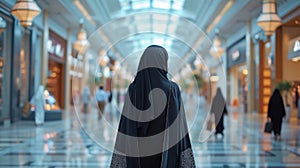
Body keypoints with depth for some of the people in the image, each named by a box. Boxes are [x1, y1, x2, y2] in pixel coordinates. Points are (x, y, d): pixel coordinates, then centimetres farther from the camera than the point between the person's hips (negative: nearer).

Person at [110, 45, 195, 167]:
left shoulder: (133, 90, -1)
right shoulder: (172, 90, -7)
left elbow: (125, 129, -1)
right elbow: (179, 129, -9)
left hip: (138, 156, 3)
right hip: (165, 154, -2)